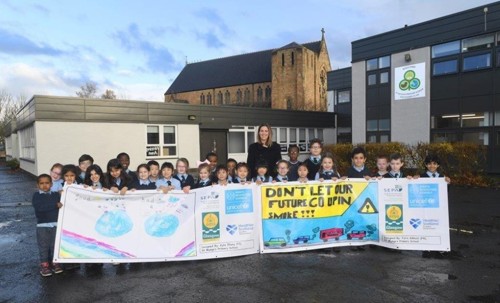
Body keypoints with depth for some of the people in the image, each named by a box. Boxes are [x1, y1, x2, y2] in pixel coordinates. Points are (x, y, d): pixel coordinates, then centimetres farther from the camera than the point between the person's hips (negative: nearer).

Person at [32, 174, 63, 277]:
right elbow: (39, 207, -20)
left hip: (55, 224, 2)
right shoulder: (36, 195, -3)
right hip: (42, 225, -2)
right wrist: (55, 205, -23)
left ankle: (55, 263, 23)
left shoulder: (56, 194, 5)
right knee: (43, 246, 5)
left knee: (55, 245, 10)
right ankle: (44, 265, 16)